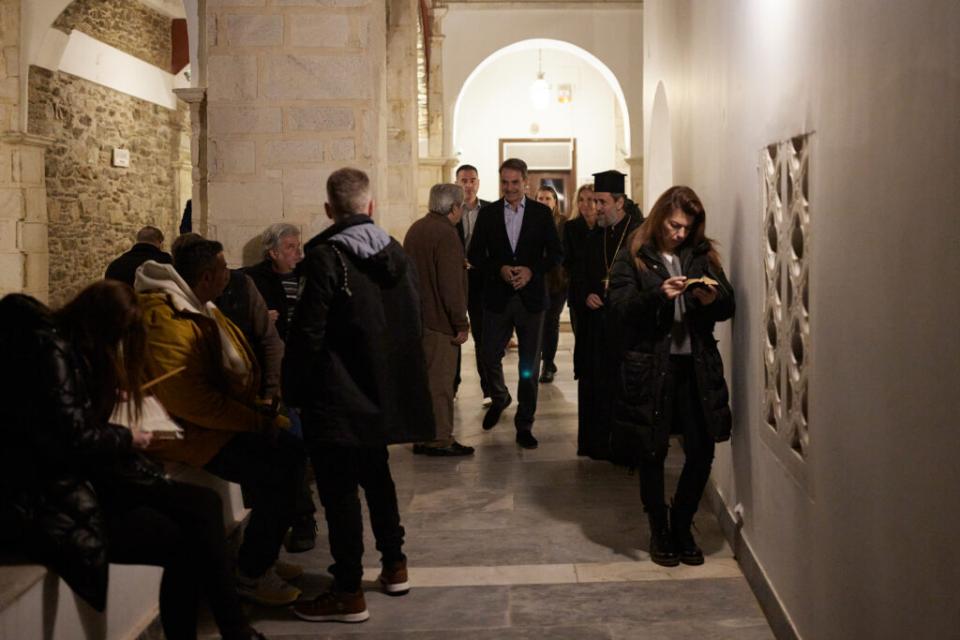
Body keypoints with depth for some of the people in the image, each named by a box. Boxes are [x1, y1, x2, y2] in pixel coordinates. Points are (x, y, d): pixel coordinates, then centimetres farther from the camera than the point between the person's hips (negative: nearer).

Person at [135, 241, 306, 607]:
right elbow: (188, 401, -29)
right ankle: (250, 575, -3)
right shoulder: (168, 322, -23)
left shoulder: (199, 308, 11)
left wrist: (258, 409, 4)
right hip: (186, 432, -10)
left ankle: (262, 556, 15)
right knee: (278, 472, -19)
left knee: (292, 450, 4)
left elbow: (232, 367, 20)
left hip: (219, 417, 10)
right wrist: (256, 421, -21)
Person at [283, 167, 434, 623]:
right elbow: (412, 323, 9)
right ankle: (394, 564, 33)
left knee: (339, 488, 1)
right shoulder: (396, 253, 5)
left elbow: (307, 334, -17)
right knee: (376, 474, 23)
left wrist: (292, 390, -8)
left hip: (338, 398, -7)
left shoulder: (326, 258, -15)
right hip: (385, 392, 7)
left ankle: (348, 593, 7)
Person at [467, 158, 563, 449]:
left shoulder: (542, 213, 2)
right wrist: (499, 270, -14)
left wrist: (532, 271, -14)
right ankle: (499, 398, 33)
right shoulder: (488, 213, 4)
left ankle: (524, 426, 15)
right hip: (497, 297, 1)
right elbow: (475, 255, 3)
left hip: (531, 297, 0)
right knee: (489, 356, 2)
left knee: (529, 365, 4)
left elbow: (556, 253, 3)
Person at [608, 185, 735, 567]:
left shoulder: (702, 255, 11)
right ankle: (659, 531, 25)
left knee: (702, 451, 4)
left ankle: (682, 526, 26)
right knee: (652, 452, 6)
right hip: (650, 366, -3)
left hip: (697, 365, 3)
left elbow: (728, 305, 11)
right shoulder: (634, 256, 1)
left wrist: (712, 299, -11)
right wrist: (658, 295, -23)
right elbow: (619, 303, -9)